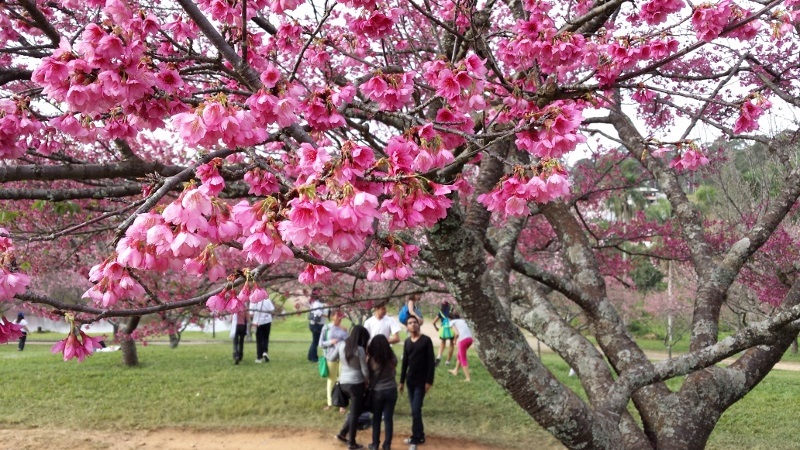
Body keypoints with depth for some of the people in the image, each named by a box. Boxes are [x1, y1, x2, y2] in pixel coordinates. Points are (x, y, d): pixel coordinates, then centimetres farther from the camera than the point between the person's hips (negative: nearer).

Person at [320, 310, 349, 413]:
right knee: (331, 379, 14)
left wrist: (344, 333, -13)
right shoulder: (326, 328, -4)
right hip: (331, 357, 0)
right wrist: (331, 342, -15)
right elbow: (321, 343, -1)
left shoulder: (343, 329, -2)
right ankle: (330, 402, 26)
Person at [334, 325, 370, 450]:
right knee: (355, 413, 6)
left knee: (355, 410, 24)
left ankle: (342, 434, 21)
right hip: (356, 383, -6)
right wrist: (366, 383, 8)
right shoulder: (360, 350, -13)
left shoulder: (341, 346, 2)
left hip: (343, 382, 6)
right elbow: (364, 370, -9)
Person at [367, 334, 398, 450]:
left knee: (376, 418, 12)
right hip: (391, 390, 2)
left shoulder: (371, 359, -15)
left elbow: (368, 375, -4)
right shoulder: (392, 358, -6)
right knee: (389, 418, 8)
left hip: (377, 392, -2)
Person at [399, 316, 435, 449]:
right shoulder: (407, 342, 8)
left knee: (416, 410, -10)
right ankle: (419, 435, 20)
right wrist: (402, 380, 12)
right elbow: (405, 362, 13)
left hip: (421, 381, -6)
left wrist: (429, 381, -15)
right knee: (415, 410, 10)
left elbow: (431, 362, -10)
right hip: (410, 380, 6)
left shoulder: (426, 340, -9)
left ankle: (416, 439, -3)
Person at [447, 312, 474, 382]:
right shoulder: (462, 321, 22)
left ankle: (468, 378, 0)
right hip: (470, 338, 7)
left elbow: (457, 333, -9)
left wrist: (455, 340, 9)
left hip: (463, 340, -7)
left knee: (463, 359, 4)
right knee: (459, 355, 27)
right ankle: (455, 371, 44)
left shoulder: (452, 322, 5)